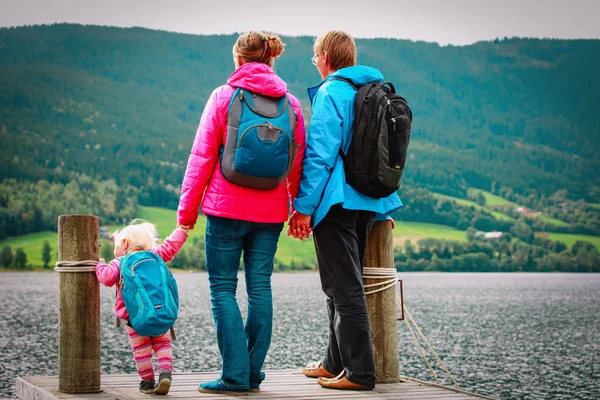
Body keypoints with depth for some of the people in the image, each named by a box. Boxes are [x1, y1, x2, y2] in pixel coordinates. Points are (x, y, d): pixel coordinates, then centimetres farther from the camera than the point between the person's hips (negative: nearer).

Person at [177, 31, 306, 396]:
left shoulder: (223, 96, -3)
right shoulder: (291, 103, 6)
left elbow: (202, 157, -4)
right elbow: (298, 164, 8)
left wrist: (188, 207, 2)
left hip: (226, 208, -4)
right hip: (271, 212, 4)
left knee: (223, 287, 1)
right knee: (260, 287, 9)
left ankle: (236, 376, -5)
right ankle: (253, 374, 11)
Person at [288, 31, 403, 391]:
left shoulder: (331, 93, -11)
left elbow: (319, 154, -17)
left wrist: (303, 207, -15)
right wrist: (381, 205, 23)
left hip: (338, 202, -9)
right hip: (370, 204, 9)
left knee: (345, 289, -4)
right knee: (345, 286, 17)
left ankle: (360, 372, -3)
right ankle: (337, 363, 27)